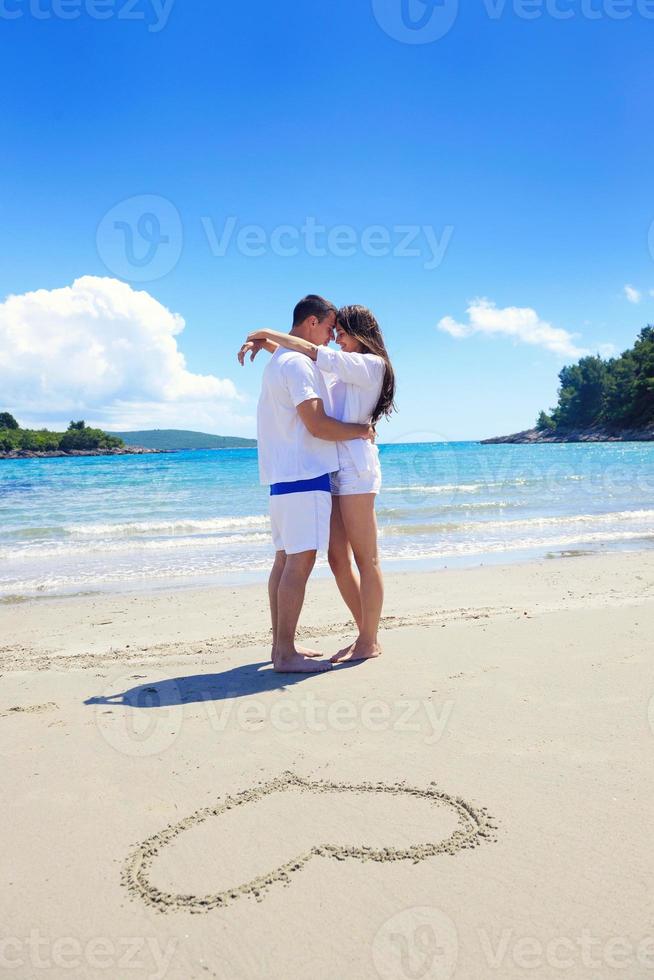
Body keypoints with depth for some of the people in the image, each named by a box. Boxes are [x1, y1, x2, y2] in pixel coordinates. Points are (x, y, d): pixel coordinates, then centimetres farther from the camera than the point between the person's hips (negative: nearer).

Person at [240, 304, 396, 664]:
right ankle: (365, 635, 16)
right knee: (338, 560, 6)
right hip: (331, 470, 8)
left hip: (355, 467, -8)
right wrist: (266, 344, 13)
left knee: (366, 559, -3)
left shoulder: (372, 364, 0)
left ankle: (369, 642, 3)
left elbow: (314, 353, -8)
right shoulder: (340, 370, 24)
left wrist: (269, 334, 1)